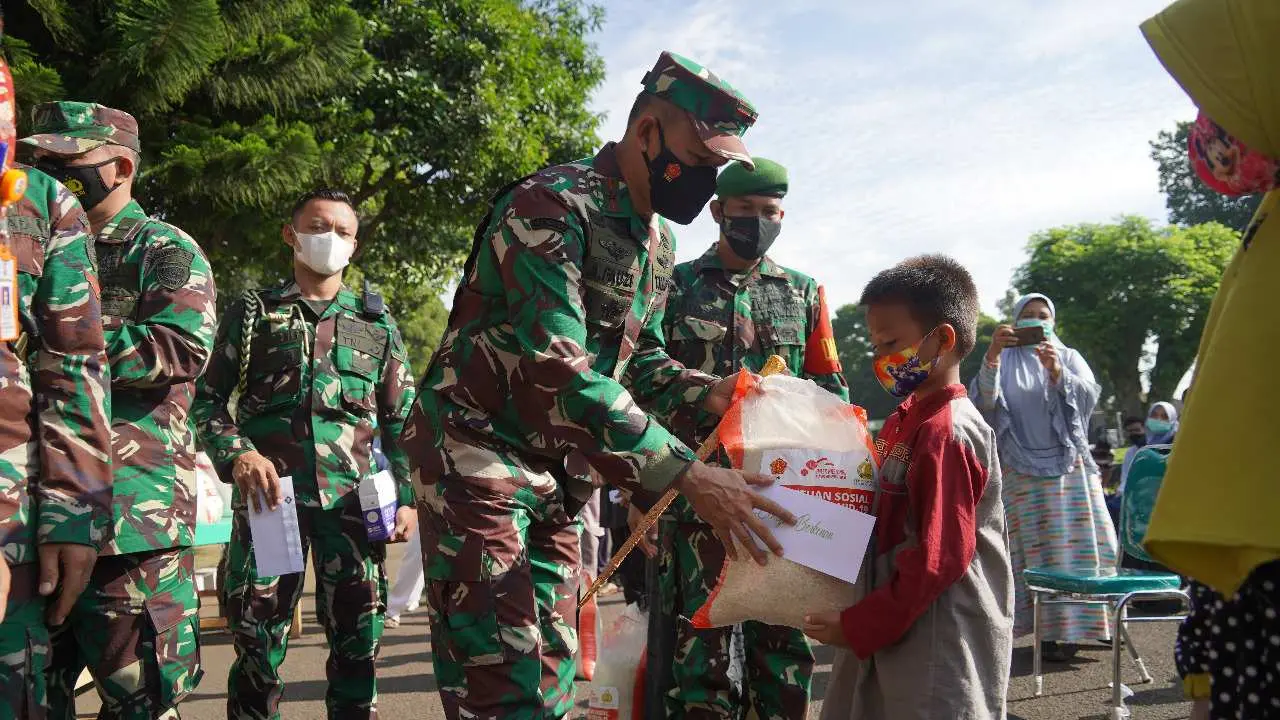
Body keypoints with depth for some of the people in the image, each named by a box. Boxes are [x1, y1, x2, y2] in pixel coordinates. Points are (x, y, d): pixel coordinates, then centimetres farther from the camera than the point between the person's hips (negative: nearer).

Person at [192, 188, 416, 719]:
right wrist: (236, 454, -10)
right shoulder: (253, 312, 12)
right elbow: (208, 400, 9)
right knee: (257, 640, 0)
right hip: (268, 494, -1)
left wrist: (406, 497, 4)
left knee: (357, 639, 3)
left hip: (353, 499, 1)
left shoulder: (377, 323, 16)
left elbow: (401, 421, 14)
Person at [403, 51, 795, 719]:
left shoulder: (658, 239, 9)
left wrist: (709, 393, -5)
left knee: (551, 666, 13)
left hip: (557, 472, 9)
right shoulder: (552, 205, -20)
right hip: (476, 455, -8)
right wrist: (688, 475, -32)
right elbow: (560, 371, -30)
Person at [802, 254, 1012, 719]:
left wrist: (858, 626, -17)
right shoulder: (903, 421, 9)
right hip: (891, 629, 9)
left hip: (938, 649, -9)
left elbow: (939, 558, -22)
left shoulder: (947, 433, -19)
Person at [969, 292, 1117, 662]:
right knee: (1032, 549, -5)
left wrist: (1056, 371, -25)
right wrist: (991, 356, -26)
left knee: (1076, 544, -2)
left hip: (1069, 467, 2)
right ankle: (1052, 629, -3)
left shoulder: (1069, 357, 12)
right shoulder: (1004, 361, 8)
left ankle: (1075, 625, 7)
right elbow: (984, 402, -10)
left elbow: (1087, 397, -6)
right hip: (1021, 472, -1)